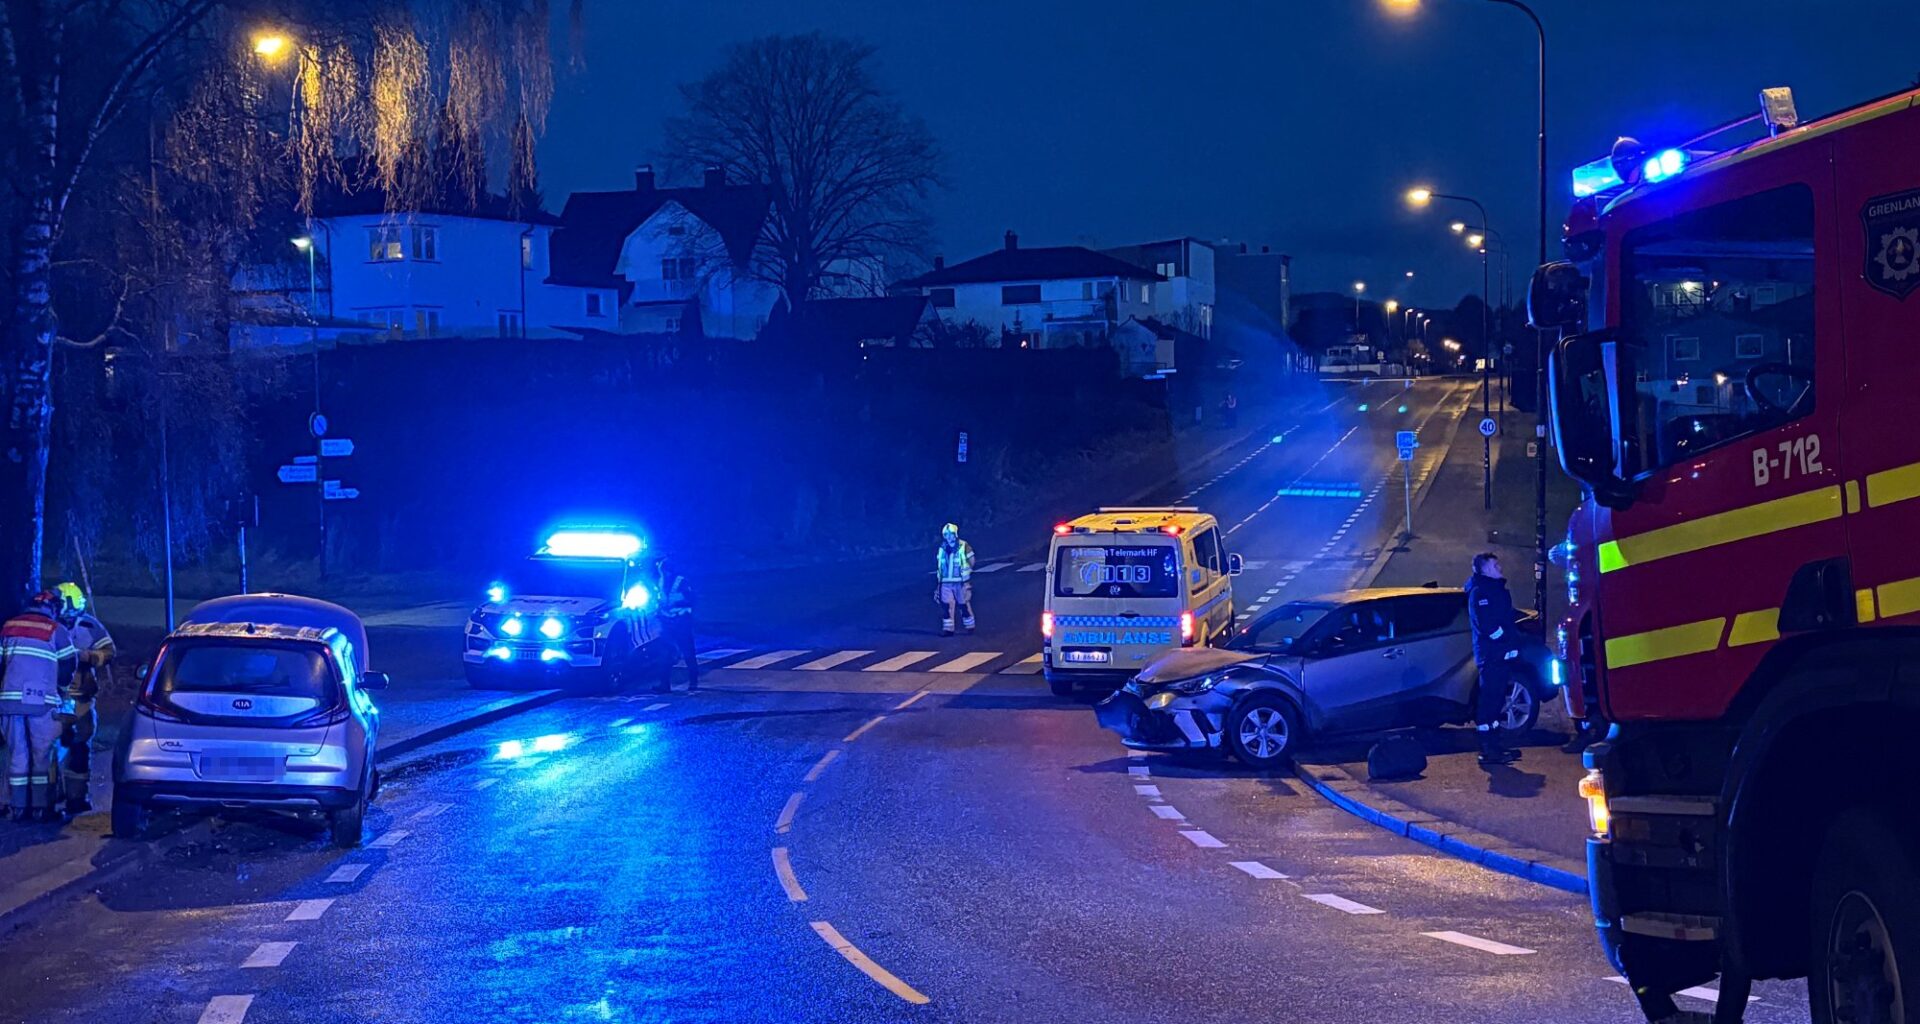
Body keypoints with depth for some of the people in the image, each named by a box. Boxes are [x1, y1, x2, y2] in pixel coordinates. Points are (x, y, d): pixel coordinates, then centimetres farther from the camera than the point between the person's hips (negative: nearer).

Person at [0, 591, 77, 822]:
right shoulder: (56, 630, 1)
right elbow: (68, 665, 5)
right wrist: (57, 686, 25)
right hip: (42, 700, -4)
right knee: (42, 755, 2)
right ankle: (41, 808, 0)